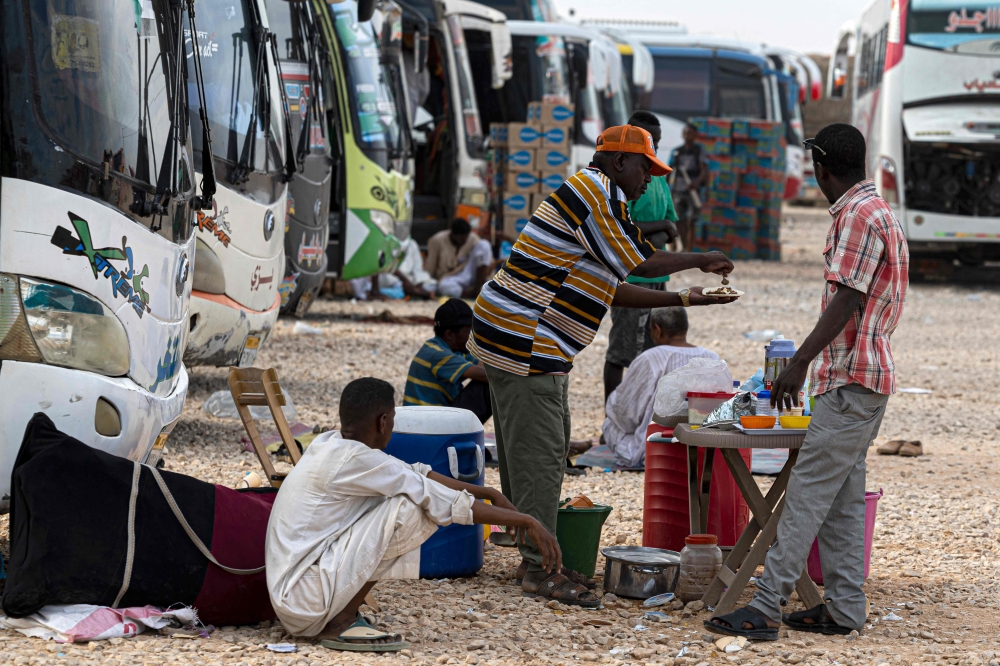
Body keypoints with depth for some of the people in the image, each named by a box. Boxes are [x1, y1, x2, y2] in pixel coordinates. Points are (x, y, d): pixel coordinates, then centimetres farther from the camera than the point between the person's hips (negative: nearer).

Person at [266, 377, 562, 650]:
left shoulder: (330, 445, 9)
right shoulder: (354, 460, -18)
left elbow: (416, 473, 18)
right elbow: (448, 503, -15)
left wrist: (489, 494, 17)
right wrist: (525, 522, -9)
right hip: (306, 601, -9)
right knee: (408, 507, -16)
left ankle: (341, 615, 8)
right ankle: (341, 623, -9)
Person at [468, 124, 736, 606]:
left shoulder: (597, 197, 22)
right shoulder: (598, 191, -12)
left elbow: (615, 290, 22)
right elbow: (640, 263, -14)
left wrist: (682, 299, 20)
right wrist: (702, 260, 0)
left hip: (513, 339, 11)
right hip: (524, 343, -11)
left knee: (545, 453, 15)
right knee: (538, 456, -8)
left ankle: (532, 550, 20)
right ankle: (541, 570, -7)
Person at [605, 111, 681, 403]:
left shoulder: (658, 178, 15)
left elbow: (672, 229, 14)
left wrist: (658, 238, -9)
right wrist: (662, 225, -9)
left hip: (655, 275, 8)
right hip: (629, 276, -8)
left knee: (650, 349, 13)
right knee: (621, 351, -5)